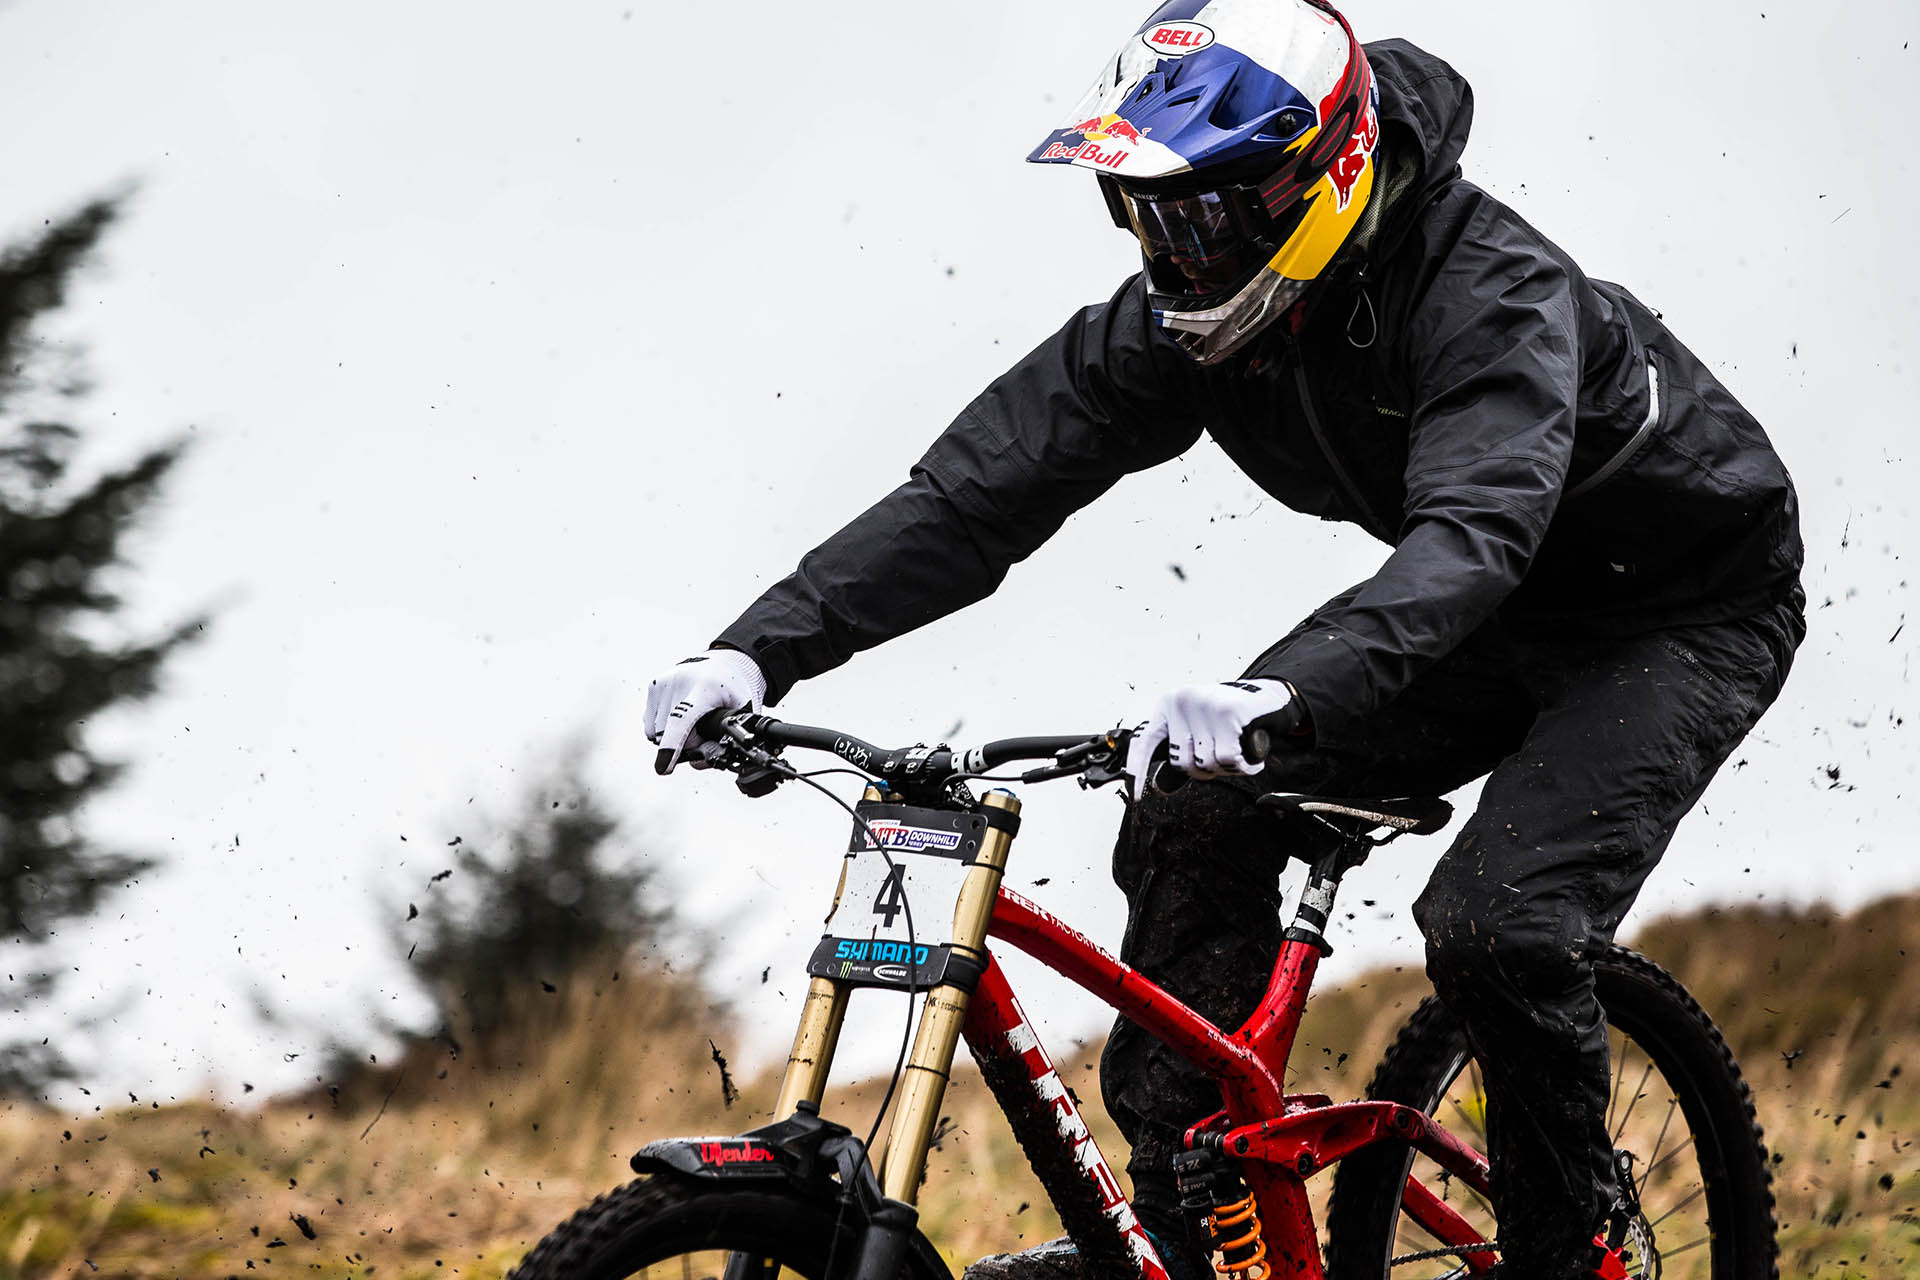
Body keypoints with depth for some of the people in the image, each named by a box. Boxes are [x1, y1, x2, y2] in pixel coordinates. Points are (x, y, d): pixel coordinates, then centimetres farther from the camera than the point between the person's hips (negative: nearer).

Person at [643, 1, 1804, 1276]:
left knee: (1498, 926, -27)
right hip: (1491, 618, 7)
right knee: (1196, 815, -12)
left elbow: (1476, 527, -52)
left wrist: (1286, 689, -70)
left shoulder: (1493, 295, -35)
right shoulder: (1189, 315, -15)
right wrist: (756, 653, -30)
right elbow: (977, 490, -18)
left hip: (1686, 613, -7)